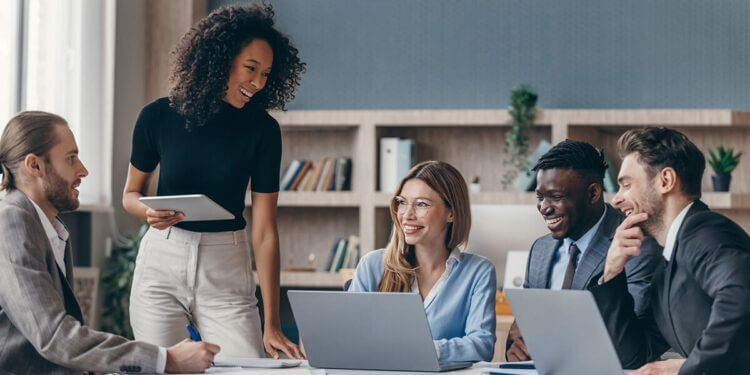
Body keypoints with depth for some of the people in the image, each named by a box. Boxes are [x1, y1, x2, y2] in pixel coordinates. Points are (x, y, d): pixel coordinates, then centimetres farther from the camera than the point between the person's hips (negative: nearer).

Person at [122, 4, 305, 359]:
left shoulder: (262, 130, -6)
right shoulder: (158, 117, -4)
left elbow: (264, 231, -8)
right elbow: (131, 193, 11)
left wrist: (272, 325, -12)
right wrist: (150, 212, -15)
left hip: (226, 270, 0)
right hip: (161, 263, 0)